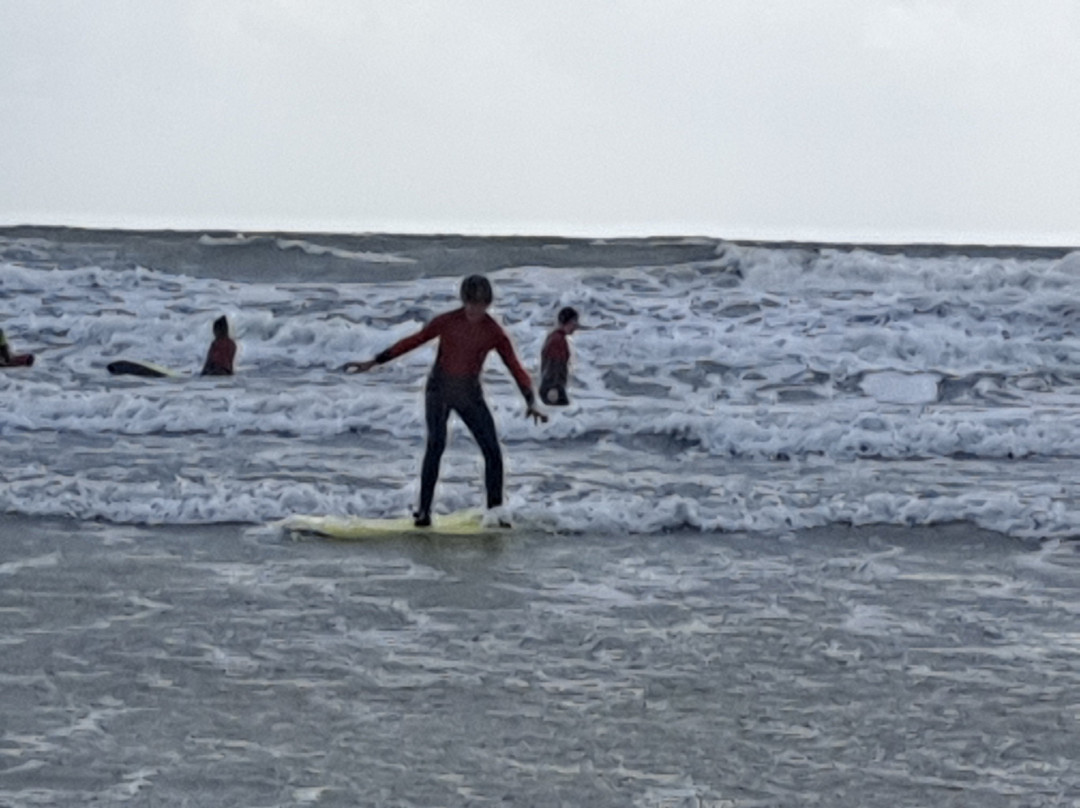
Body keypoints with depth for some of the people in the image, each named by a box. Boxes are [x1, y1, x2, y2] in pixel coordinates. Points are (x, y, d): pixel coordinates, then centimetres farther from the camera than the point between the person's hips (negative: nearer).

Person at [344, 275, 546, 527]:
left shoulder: (494, 333, -7)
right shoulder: (447, 322, -10)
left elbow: (515, 367, -7)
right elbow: (413, 341, -4)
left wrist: (530, 401, -21)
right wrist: (373, 362, -4)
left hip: (470, 395, 2)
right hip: (439, 391, -2)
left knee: (493, 450, -5)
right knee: (436, 443, -22)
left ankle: (495, 511, 7)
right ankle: (423, 510, -23)